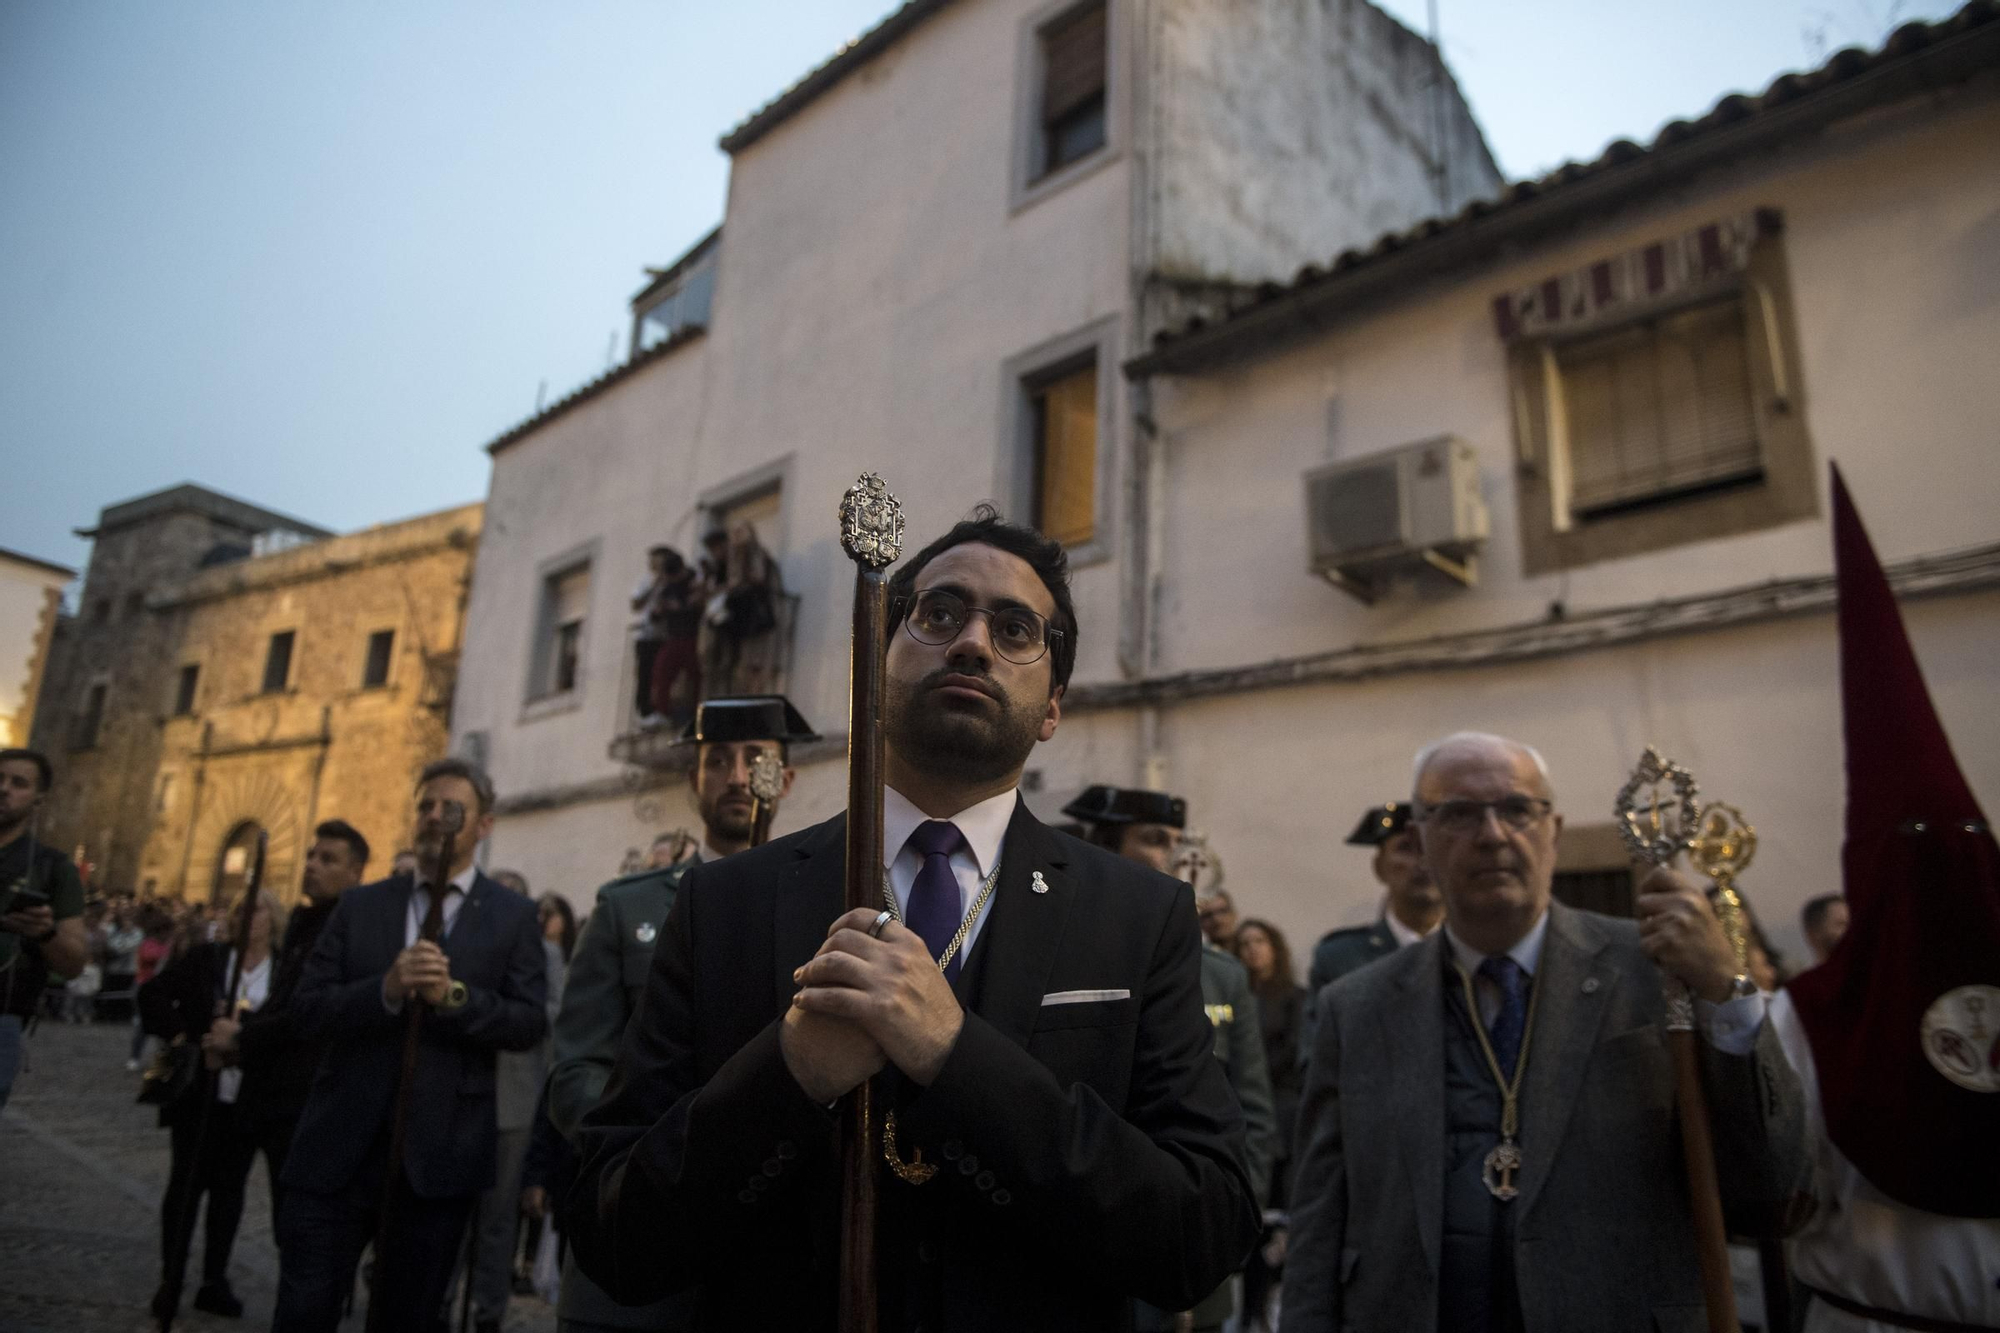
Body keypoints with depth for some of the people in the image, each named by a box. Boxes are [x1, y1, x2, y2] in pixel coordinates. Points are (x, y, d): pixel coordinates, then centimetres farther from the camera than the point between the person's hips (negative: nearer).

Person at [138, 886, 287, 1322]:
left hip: (249, 1100, 0)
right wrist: (182, 1036, -10)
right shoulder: (204, 958, 0)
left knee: (230, 1187, 10)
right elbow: (153, 995, 0)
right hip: (198, 1091, 0)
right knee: (186, 1182, 6)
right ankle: (170, 1281, 17)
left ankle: (215, 1280, 20)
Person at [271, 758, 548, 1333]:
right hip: (341, 1146, 1)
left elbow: (530, 1023, -6)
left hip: (438, 1153, -1)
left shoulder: (513, 916, 0)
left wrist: (454, 995, -21)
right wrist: (385, 990, -19)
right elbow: (307, 1008, -1)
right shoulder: (360, 905, 6)